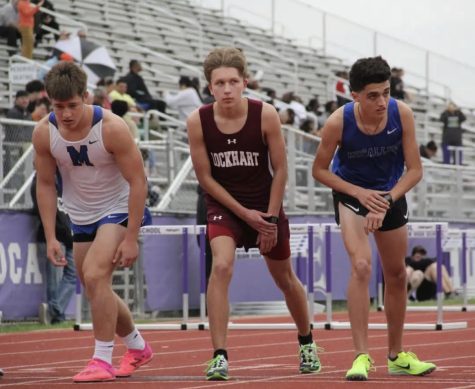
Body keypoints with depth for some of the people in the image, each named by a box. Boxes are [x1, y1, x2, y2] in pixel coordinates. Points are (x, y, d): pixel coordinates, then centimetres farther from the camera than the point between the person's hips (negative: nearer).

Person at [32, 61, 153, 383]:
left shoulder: (112, 128, -26)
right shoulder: (44, 133, -14)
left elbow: (138, 181, -21)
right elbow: (45, 185, -2)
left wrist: (131, 238, -22)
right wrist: (51, 238, -8)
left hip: (119, 209, -6)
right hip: (82, 217, 6)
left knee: (95, 275, -26)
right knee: (97, 293, 13)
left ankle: (103, 360, -19)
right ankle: (138, 346, 38)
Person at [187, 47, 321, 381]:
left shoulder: (266, 115, -18)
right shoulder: (198, 122, -17)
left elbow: (280, 171, -9)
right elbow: (205, 176, -9)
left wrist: (270, 218, -10)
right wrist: (243, 213, -11)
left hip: (266, 205, 1)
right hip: (224, 206, -1)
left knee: (285, 278, 15)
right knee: (221, 266, -26)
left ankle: (306, 342, 41)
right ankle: (219, 357, -24)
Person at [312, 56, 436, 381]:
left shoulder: (401, 114, -23)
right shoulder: (338, 123, -27)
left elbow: (415, 170, -16)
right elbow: (320, 170, -13)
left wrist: (386, 202, -28)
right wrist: (359, 193, -23)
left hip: (391, 195, 3)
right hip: (352, 195, -3)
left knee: (397, 275, 13)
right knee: (361, 267, -24)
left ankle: (397, 355, 30)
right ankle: (362, 356, -22)